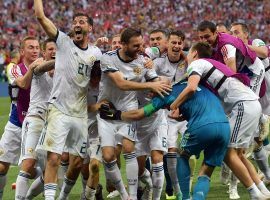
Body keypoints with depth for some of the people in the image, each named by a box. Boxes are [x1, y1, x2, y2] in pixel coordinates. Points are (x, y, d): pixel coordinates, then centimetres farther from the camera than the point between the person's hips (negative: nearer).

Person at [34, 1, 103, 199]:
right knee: (53, 158, -14)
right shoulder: (63, 42, -3)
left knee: (78, 162, 10)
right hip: (59, 110, -4)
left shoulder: (95, 53, 7)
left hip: (81, 114, 4)